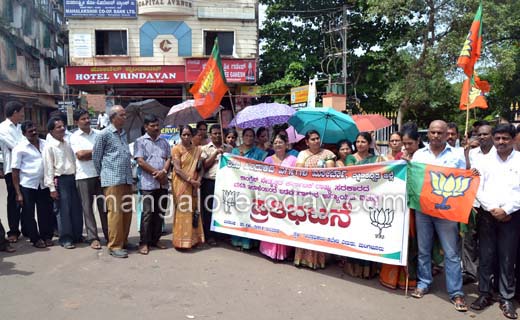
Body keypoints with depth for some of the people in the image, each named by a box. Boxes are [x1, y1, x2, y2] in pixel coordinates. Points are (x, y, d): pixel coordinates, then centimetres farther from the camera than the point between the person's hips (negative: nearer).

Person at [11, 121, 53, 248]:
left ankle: (46, 236, 25)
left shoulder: (45, 144, 4)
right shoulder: (20, 148, -7)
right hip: (27, 186, -3)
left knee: (46, 212, 9)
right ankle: (35, 239, 21)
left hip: (43, 185, 3)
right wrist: (18, 193, -8)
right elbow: (15, 171, -6)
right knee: (28, 214, 7)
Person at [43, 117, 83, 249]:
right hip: (60, 180, -6)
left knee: (76, 209, 9)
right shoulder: (49, 147, -7)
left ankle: (77, 235, 21)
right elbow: (48, 168, -9)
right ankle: (65, 239, 8)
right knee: (64, 210, -2)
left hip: (73, 178, 6)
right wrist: (52, 187, -12)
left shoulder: (67, 144, 12)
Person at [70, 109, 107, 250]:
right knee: (87, 207, 3)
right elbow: (80, 155, -11)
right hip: (84, 176, -2)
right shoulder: (74, 137, 2)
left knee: (104, 206, 5)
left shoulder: (98, 134, 10)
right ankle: (93, 238, 9)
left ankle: (109, 235, 13)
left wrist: (87, 154, -8)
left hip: (100, 174, 2)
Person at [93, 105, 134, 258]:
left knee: (127, 212, 9)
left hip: (127, 179, 7)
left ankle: (123, 241, 21)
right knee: (115, 212, -7)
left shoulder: (124, 134, 17)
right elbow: (96, 156, 3)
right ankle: (114, 246, 0)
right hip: (113, 180, -6)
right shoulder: (104, 134, -3)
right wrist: (103, 174, 11)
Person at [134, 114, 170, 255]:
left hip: (163, 183, 5)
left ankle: (155, 239, 20)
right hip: (148, 183, -5)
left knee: (160, 212, 9)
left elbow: (168, 158, 10)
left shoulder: (164, 142, 16)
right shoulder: (140, 141, 1)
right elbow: (140, 161, -8)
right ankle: (144, 242, 5)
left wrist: (164, 171, -9)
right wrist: (155, 172, -10)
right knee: (147, 213, -4)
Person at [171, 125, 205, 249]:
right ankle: (182, 241, 5)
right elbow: (177, 169, -12)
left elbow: (200, 168, 8)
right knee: (182, 211, -2)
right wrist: (191, 181, -17)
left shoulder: (197, 149, 10)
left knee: (193, 211, 8)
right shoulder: (176, 149, -4)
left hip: (194, 186, 5)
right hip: (181, 184, -5)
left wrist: (198, 181, -8)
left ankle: (193, 239, 17)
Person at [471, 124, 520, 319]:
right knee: (485, 256, 6)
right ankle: (484, 294, 17)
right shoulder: (485, 160, 7)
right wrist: (493, 209, -8)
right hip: (487, 215, 1)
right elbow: (477, 189, 2)